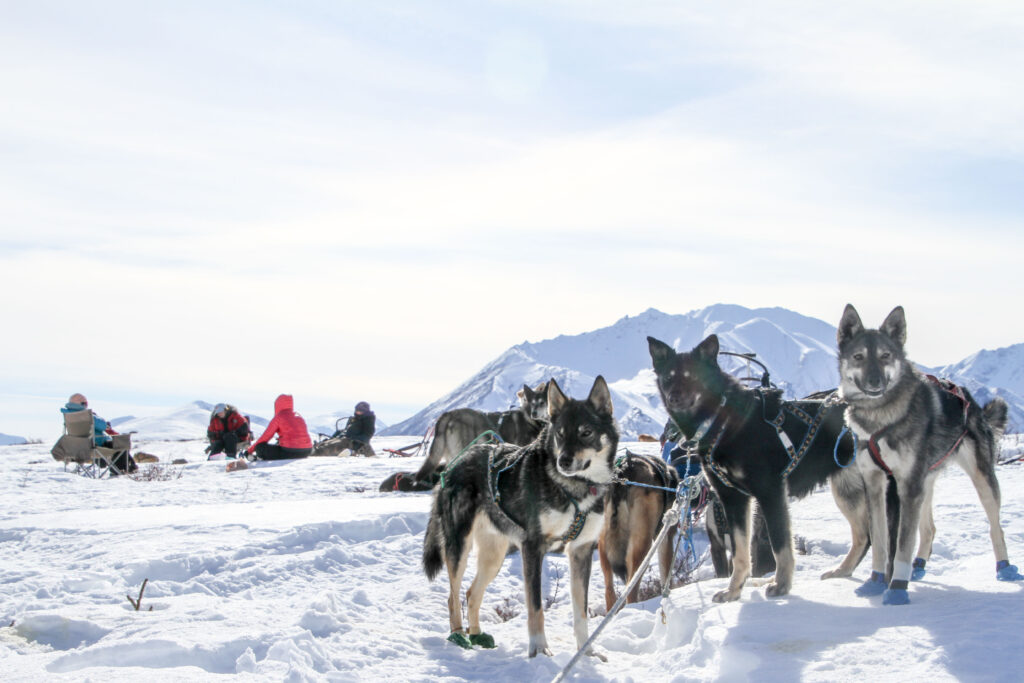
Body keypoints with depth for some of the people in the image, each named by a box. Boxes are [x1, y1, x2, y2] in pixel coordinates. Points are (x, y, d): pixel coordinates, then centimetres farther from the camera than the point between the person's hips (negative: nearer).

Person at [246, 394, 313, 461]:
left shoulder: (278, 417, -1)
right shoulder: (299, 416, 17)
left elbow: (266, 436, 2)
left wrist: (249, 451, 11)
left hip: (289, 452, -6)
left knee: (259, 447, 2)